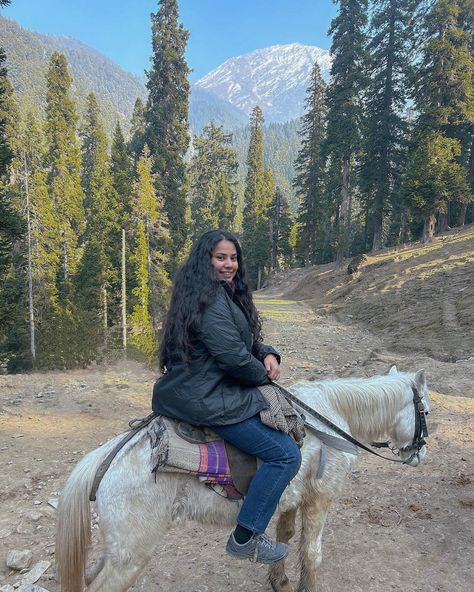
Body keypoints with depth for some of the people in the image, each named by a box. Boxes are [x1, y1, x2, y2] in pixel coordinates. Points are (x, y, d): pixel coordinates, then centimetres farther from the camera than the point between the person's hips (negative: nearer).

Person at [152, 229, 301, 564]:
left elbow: (246, 342, 19)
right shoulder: (210, 299, -18)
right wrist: (264, 374, -6)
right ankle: (246, 538, 1)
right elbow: (233, 356, -24)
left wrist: (267, 354, -2)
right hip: (206, 401, -11)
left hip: (210, 389, 11)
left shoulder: (226, 294, 16)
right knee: (286, 454, -12)